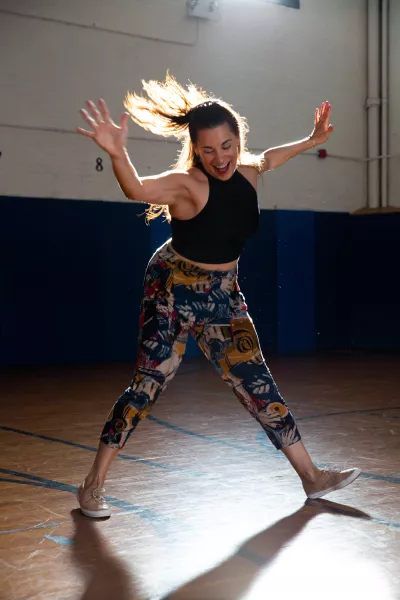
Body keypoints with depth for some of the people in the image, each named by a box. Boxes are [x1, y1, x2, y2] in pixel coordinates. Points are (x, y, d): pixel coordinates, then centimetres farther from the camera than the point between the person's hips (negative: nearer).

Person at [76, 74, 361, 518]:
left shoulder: (247, 172, -3)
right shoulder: (186, 185, -23)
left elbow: (268, 158, 23)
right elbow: (137, 189, -44)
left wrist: (313, 141, 27)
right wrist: (117, 153, -63)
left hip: (223, 296, 6)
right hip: (173, 292, -6)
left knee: (258, 387, 9)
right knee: (147, 386, -5)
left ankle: (311, 477, 18)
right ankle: (93, 485, 10)